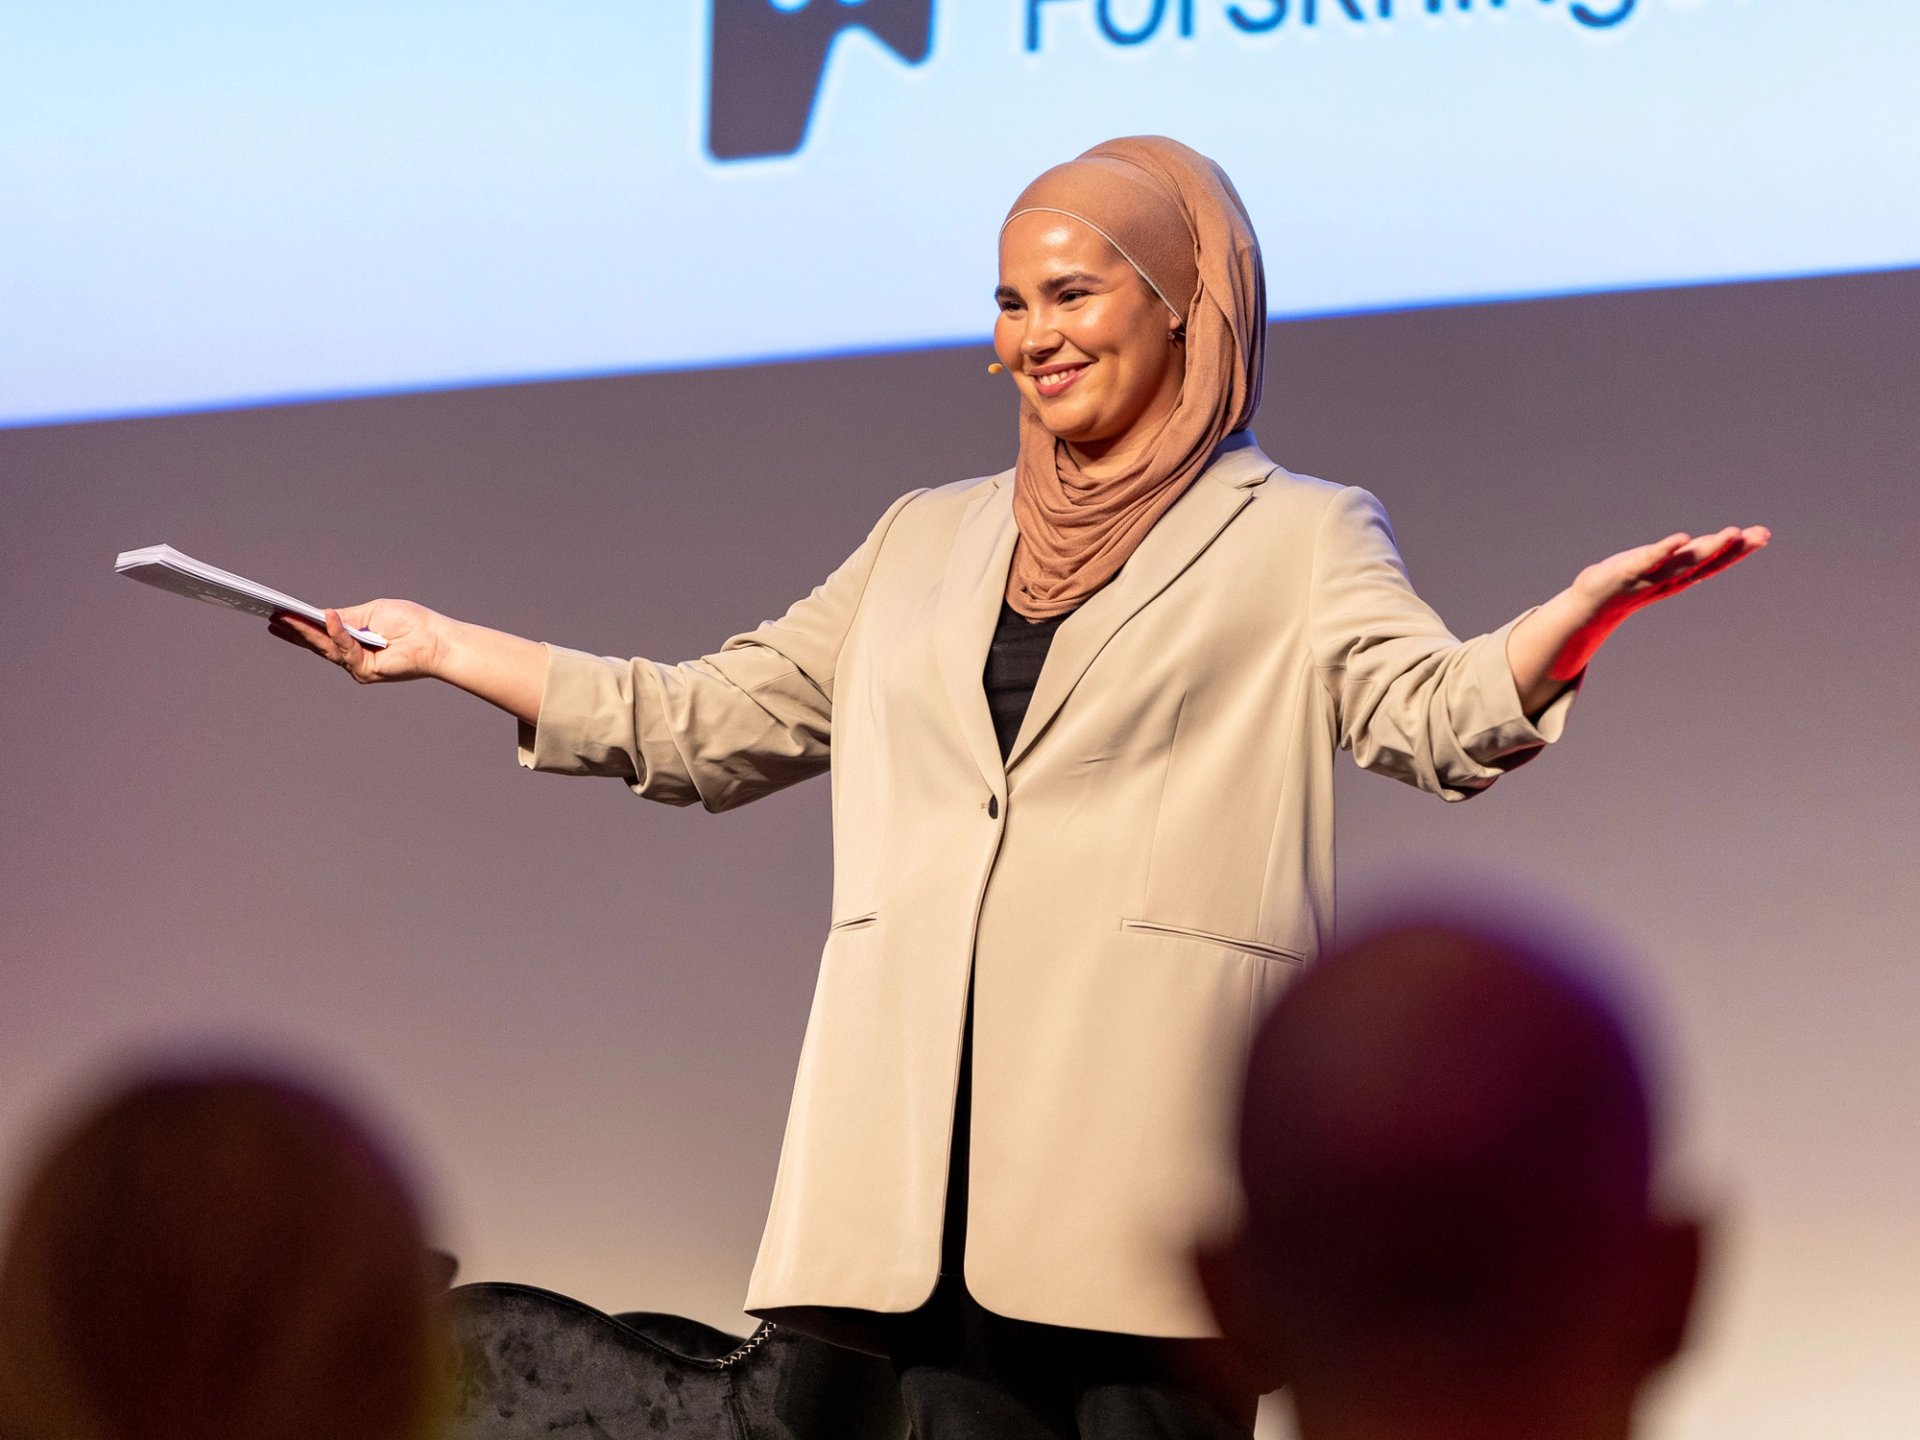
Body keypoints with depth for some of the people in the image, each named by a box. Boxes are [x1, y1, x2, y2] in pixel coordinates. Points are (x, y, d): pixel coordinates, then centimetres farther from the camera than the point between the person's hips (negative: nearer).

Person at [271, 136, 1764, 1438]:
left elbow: (1439, 711, -7)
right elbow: (705, 723, 27)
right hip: (932, 1134, 4)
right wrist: (443, 644, 25)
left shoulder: (1294, 538, 9)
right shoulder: (927, 541, 23)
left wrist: (1589, 605, -26)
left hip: (1147, 1135, -4)